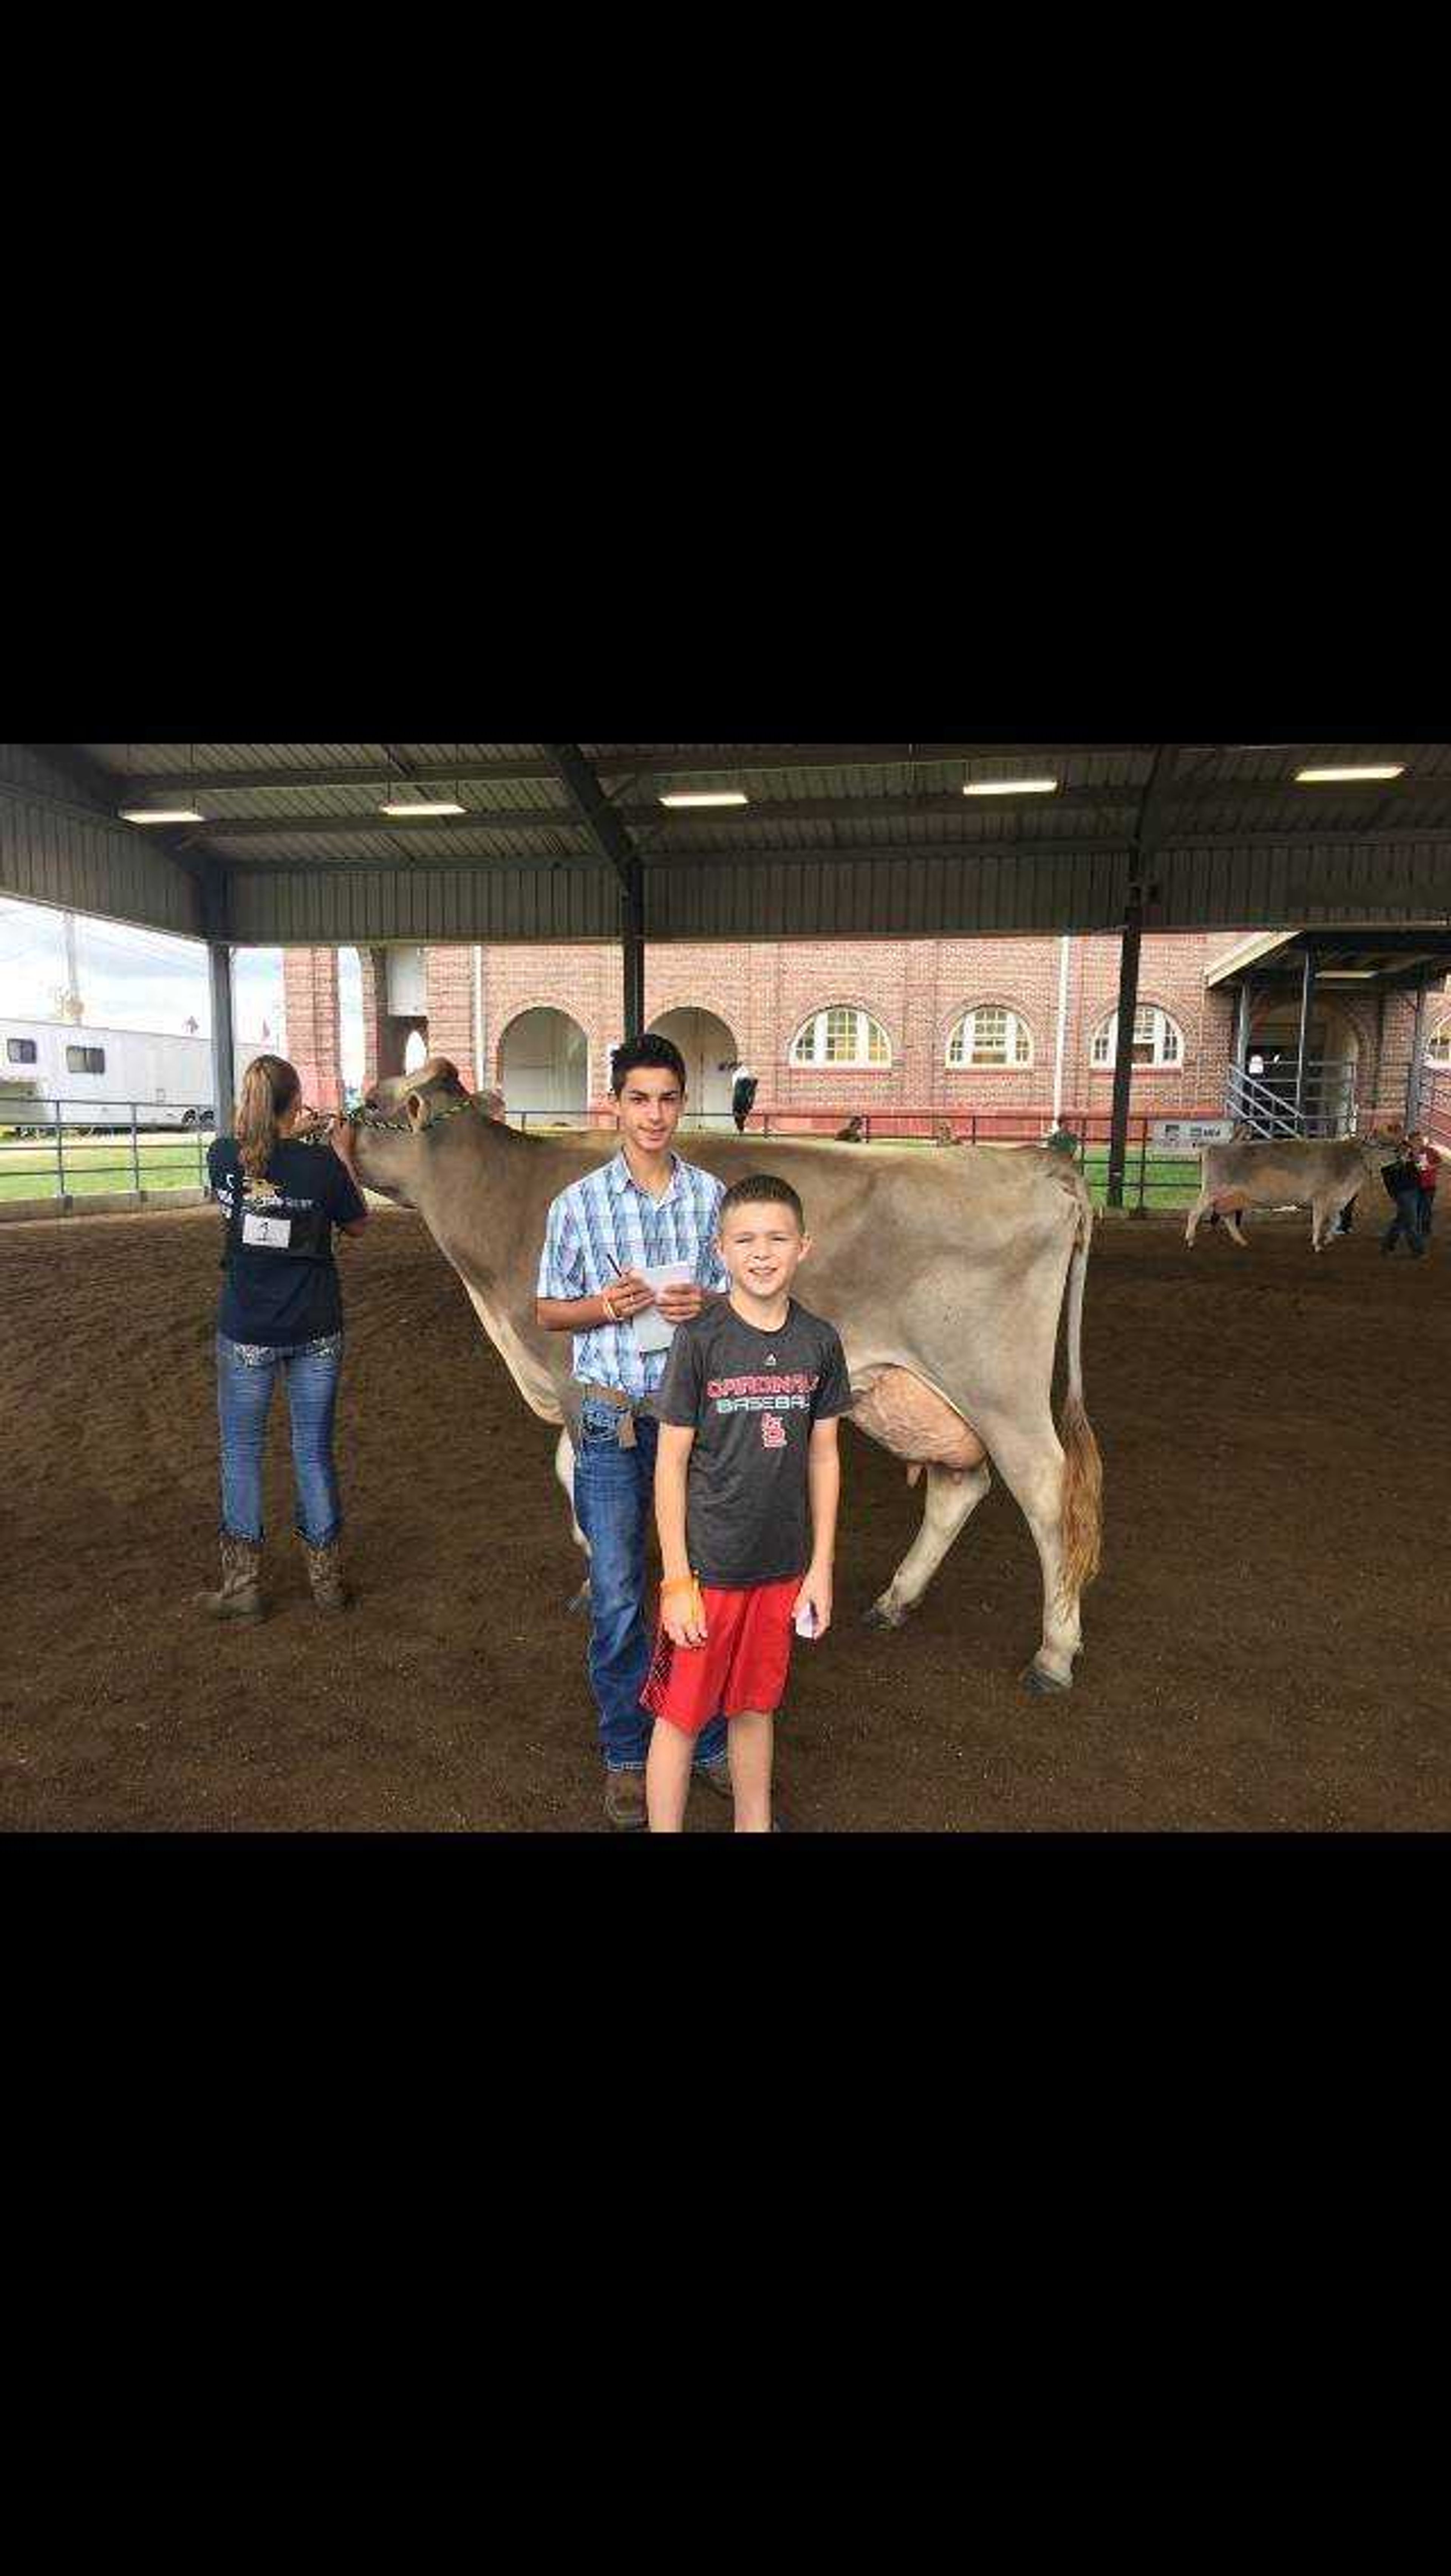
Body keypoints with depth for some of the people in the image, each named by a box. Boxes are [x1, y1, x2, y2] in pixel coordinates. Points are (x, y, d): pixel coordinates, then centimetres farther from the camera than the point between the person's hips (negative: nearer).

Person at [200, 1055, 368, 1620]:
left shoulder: (224, 1157, -8)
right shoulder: (322, 1163, -12)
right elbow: (357, 1224, 4)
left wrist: (290, 1138, 18)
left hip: (246, 1333, 0)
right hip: (316, 1332, 0)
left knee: (241, 1451, 13)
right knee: (314, 1451, 11)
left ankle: (242, 1583, 18)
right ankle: (326, 1579, 21)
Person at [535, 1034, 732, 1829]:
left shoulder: (712, 1196, 1)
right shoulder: (578, 1203, -3)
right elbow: (548, 1311, 3)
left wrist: (706, 1305, -14)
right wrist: (605, 1306, -17)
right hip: (611, 1419, -1)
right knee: (615, 1598, 9)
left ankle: (709, 1739, 32)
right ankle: (626, 1755, 29)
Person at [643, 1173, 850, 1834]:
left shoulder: (820, 1343, -2)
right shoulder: (700, 1341, -12)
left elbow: (823, 1457, 5)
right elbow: (671, 1463, -10)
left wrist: (821, 1567, 5)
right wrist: (676, 1579, -11)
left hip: (783, 1567, 3)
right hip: (707, 1565, -3)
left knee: (756, 1706, 20)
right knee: (679, 1714, 9)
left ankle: (754, 1823, 40)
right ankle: (664, 1826, 29)